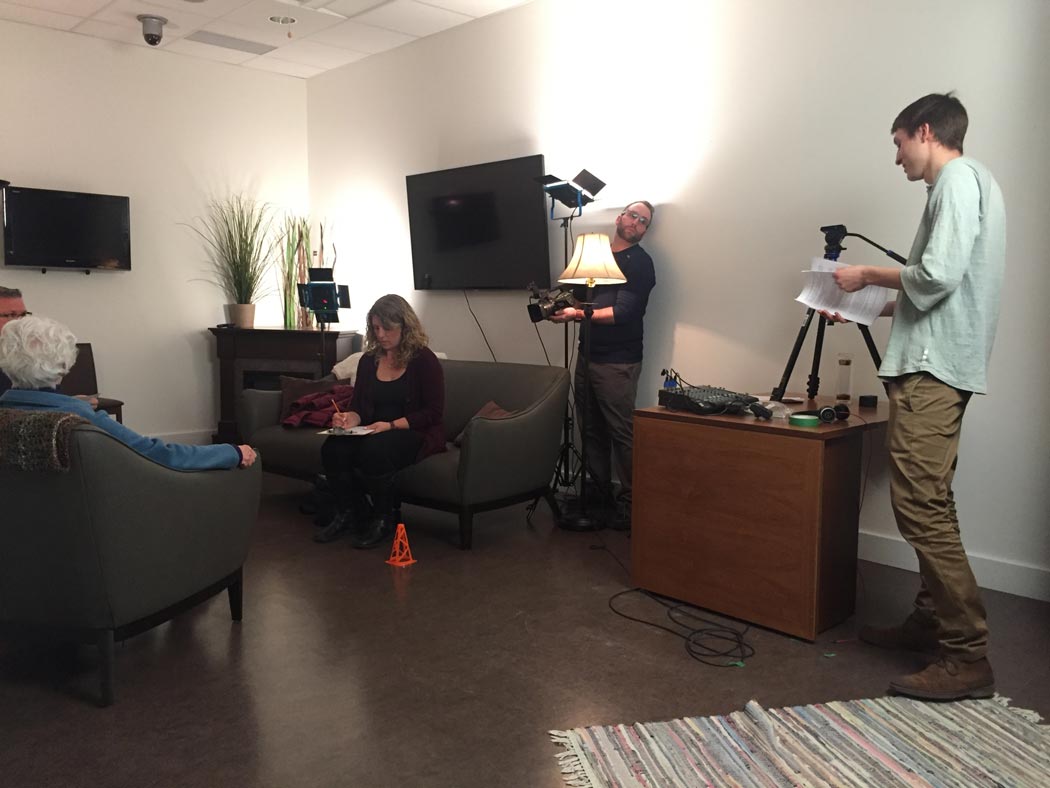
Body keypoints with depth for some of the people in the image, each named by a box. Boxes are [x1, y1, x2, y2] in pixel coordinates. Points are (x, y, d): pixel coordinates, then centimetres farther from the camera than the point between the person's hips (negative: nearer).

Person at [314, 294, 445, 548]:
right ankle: (348, 515, -2)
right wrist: (350, 418, -12)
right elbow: (358, 406, 14)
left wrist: (391, 425, -21)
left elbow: (433, 412, -11)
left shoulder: (424, 360, -6)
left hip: (417, 433, -5)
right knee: (333, 447, -24)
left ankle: (383, 521, -12)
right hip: (373, 432, 5)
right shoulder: (368, 361, 12)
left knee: (374, 449, -36)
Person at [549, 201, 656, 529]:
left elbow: (622, 312, -15)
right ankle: (598, 492, 20)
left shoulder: (640, 263, -4)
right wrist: (565, 303, 4)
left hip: (618, 363, -6)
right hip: (588, 355, 6)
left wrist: (578, 314, -20)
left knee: (622, 433, -5)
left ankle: (629, 502, 3)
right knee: (592, 429, 9)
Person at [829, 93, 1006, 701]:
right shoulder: (971, 182, 24)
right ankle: (932, 621, 21)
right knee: (930, 503, 13)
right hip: (942, 365, 11)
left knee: (922, 505, -14)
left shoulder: (959, 178, -7)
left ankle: (968, 656, -10)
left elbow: (937, 276, -19)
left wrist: (870, 275, -4)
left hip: (933, 367, -11)